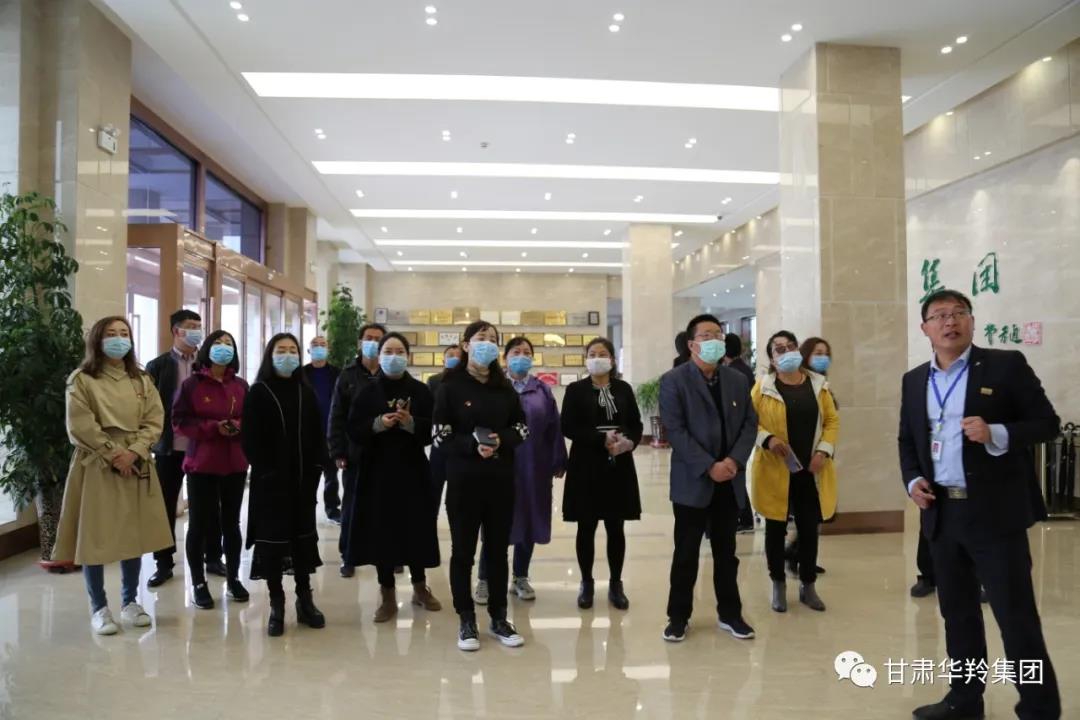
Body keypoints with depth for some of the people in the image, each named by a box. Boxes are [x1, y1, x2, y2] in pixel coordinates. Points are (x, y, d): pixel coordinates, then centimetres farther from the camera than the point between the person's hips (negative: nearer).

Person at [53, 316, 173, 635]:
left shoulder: (141, 380, 10)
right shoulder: (82, 380, -3)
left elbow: (154, 421, 2)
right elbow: (80, 427, -11)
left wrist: (133, 452, -13)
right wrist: (113, 454, -14)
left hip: (136, 466, 4)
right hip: (96, 467, -4)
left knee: (135, 534, 8)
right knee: (95, 537, 1)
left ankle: (130, 602, 22)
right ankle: (99, 608, 14)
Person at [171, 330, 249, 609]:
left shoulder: (241, 385, 5)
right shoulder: (191, 384, -4)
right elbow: (180, 422, -8)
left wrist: (240, 426, -12)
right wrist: (213, 427, -19)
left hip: (235, 464, 3)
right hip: (201, 463, -3)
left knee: (231, 522, 12)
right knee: (199, 523, 4)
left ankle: (233, 578, 24)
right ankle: (198, 583, 15)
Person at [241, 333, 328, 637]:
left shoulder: (306, 393, 9)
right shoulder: (258, 393, -2)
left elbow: (316, 436, 8)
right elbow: (250, 438, -6)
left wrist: (316, 469, -3)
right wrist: (266, 471, -14)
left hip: (303, 478, 4)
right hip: (270, 480, -3)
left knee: (303, 536, 10)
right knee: (272, 538, 2)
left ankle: (305, 600, 20)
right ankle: (276, 605, 13)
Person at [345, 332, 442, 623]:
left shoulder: (421, 391, 1)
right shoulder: (368, 391, 2)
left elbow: (433, 430, -3)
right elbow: (354, 432, -2)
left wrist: (410, 422, -21)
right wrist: (378, 423, -19)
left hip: (412, 469, 0)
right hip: (377, 471, 0)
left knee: (416, 528, 4)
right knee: (382, 530, 0)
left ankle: (420, 586, 25)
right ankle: (387, 594, 14)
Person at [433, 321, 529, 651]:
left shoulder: (504, 388, 8)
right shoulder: (450, 386, -3)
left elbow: (522, 429, 8)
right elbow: (441, 435, -7)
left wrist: (501, 441, -11)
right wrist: (473, 445, -21)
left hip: (501, 479, 4)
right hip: (463, 480, -3)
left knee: (498, 549, 11)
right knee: (463, 551, 5)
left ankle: (499, 618, 23)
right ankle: (466, 621, 18)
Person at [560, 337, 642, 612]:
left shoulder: (624, 389, 7)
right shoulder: (576, 390, 0)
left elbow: (637, 425, 6)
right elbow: (568, 428, -8)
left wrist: (629, 441, -16)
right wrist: (602, 439, -18)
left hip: (619, 466, 2)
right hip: (586, 467, -1)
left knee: (615, 528, 8)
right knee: (586, 528, 6)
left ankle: (616, 584, 21)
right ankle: (586, 583, 21)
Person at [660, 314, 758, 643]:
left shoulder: (738, 380, 9)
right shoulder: (673, 381, -7)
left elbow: (750, 424, 6)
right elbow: (675, 431, -13)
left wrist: (735, 460, -10)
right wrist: (709, 467, -18)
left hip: (730, 480, 4)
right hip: (692, 481, -4)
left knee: (726, 551, 14)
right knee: (686, 553, 5)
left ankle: (730, 613, 27)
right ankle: (678, 616, 18)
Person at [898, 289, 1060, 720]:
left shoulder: (1006, 365, -3)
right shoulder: (914, 381, 11)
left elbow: (1047, 423, -4)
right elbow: (907, 439, 17)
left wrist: (996, 434, -21)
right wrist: (912, 480, 0)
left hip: (995, 512, -5)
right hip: (941, 513, 5)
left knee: (1017, 616, 2)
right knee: (957, 613, 15)